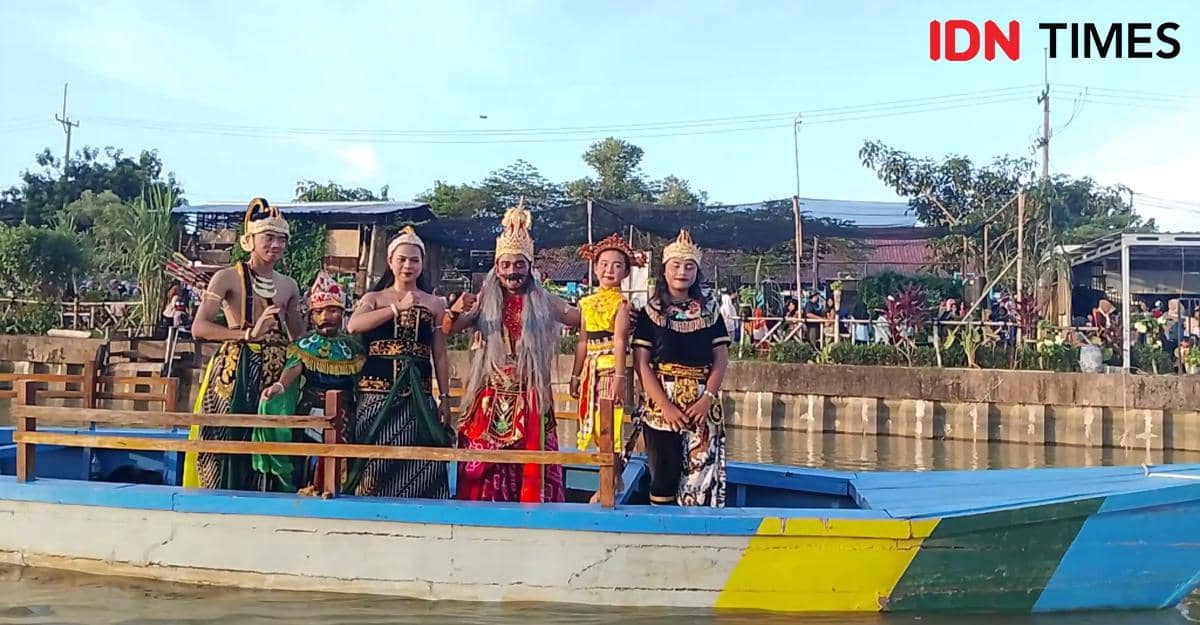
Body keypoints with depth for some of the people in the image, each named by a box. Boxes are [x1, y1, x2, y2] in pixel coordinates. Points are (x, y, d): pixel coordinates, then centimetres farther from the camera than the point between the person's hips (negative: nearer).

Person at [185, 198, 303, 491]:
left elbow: (299, 337, 23)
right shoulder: (227, 278, -2)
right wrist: (250, 334, -22)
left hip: (276, 376, 5)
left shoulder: (289, 285, 14)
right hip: (234, 374, -5)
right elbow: (199, 328, -14)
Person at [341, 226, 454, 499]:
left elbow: (440, 355, 11)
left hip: (418, 399, 1)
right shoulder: (374, 299, 8)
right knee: (375, 464, -2)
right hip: (377, 396, -1)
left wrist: (445, 398, 6)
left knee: (419, 470, -3)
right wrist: (398, 307, -17)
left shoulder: (434, 304, 11)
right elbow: (353, 325, -13)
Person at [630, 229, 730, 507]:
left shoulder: (710, 312, 9)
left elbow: (721, 359, 5)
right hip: (661, 405, -2)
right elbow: (641, 363, -3)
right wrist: (665, 406, -13)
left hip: (701, 406, 2)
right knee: (664, 474, -1)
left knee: (701, 473, -1)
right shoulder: (650, 312, 3)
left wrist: (707, 399, -10)